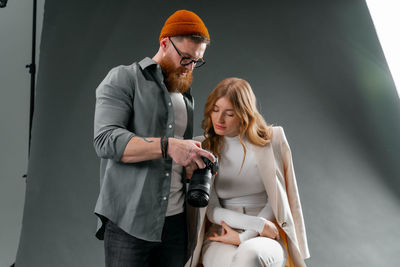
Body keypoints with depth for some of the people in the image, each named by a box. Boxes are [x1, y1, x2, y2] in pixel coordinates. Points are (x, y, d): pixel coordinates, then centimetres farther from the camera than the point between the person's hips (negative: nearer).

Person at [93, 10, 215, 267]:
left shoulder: (186, 97, 19)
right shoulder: (123, 79, -1)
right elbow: (106, 140, -16)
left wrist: (195, 166, 0)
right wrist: (168, 146, -26)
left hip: (175, 221, 6)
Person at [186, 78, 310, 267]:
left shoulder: (271, 140, 0)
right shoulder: (204, 149, 3)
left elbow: (276, 201, 0)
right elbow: (212, 210, 0)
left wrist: (244, 237, -11)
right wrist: (259, 224, -13)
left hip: (265, 238, 0)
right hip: (220, 237, 1)